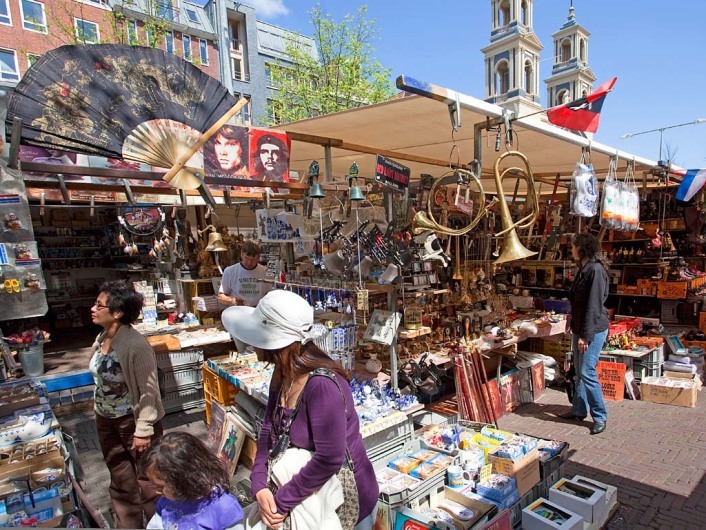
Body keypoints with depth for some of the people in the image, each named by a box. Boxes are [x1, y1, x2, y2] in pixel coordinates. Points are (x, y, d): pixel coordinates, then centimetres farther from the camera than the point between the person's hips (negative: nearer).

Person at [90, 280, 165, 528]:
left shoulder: (136, 345, -27)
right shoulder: (102, 338, -2)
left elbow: (148, 390, -23)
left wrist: (143, 430, -20)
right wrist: (99, 406, 18)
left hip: (133, 420, -7)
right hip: (106, 420, 7)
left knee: (145, 478, 12)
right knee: (120, 479, 21)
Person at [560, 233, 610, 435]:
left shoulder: (595, 270, -18)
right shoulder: (583, 269, 12)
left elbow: (594, 306, -22)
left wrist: (586, 335, -22)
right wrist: (574, 325, 19)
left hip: (593, 329, -10)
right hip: (580, 328, 10)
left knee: (587, 373, -7)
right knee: (579, 371, 15)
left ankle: (600, 417, 8)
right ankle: (579, 410, 26)